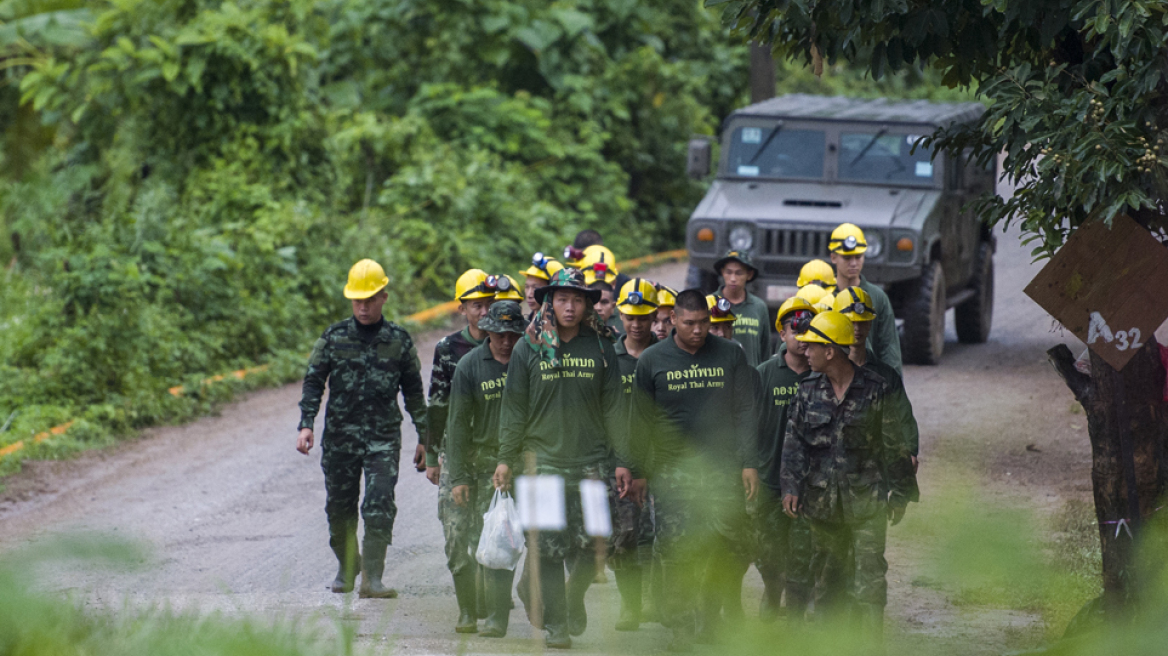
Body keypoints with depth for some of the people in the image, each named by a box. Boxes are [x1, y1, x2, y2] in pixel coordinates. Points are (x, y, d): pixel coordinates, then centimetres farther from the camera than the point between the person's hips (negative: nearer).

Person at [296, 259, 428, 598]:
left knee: (380, 506, -13)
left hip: (384, 435, -1)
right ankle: (347, 565, 31)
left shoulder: (399, 340, 4)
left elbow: (413, 391, 12)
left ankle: (372, 578, -14)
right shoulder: (334, 337, 2)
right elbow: (313, 382, 3)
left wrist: (425, 436, 13)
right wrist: (306, 425, -9)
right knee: (340, 506, 9)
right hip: (340, 434, 1)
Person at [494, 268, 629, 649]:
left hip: (591, 460, 1)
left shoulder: (600, 347, 5)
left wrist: (622, 460, 5)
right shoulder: (530, 348, 3)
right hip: (544, 458, -1)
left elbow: (613, 407, 8)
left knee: (589, 546, -5)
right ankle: (555, 624, 5)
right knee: (550, 548, -4)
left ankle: (575, 600, 23)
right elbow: (514, 407, 7)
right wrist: (506, 458, 4)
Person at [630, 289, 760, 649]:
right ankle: (682, 626, -2)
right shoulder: (652, 360, 5)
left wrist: (749, 463, 0)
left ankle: (711, 614, 18)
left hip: (723, 469, 1)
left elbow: (745, 413, 7)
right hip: (672, 470, -1)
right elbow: (641, 421, 10)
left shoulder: (730, 355, 5)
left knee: (727, 547, -2)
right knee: (677, 552, -7)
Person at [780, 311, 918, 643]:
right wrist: (791, 486, -7)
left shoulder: (875, 389, -5)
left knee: (869, 579, -9)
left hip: (866, 503, -4)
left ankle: (870, 643, -7)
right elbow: (794, 442, 6)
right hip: (822, 502, 4)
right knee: (827, 578, 12)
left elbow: (894, 444, 1)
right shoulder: (807, 392, 6)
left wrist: (899, 493, 2)